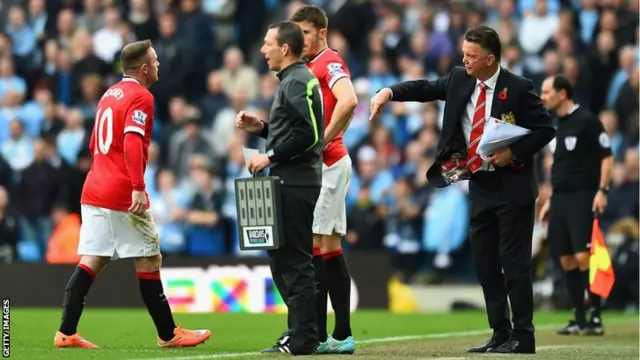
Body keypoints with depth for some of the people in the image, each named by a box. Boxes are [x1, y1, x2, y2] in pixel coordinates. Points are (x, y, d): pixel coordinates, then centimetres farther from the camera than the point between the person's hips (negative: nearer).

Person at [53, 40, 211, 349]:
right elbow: (132, 143, -22)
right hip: (123, 195, -8)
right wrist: (138, 188, -26)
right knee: (149, 261, 3)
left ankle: (66, 333, -3)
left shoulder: (110, 94, 17)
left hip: (93, 191, 8)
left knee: (91, 262, 4)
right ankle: (168, 334, 11)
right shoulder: (140, 97, -9)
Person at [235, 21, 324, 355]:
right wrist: (261, 127, 13)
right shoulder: (293, 80, 19)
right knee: (282, 258, 15)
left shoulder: (297, 82, -13)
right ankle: (302, 331, 19)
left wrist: (270, 156, -17)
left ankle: (302, 339, -7)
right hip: (290, 183, 11)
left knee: (294, 261, -9)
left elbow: (307, 134, -22)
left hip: (295, 186, -11)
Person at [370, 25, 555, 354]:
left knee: (514, 262, -5)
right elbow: (427, 89, 5)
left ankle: (523, 336, 1)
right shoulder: (460, 80, 4)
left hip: (511, 185, -6)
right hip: (479, 185, 6)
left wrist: (514, 153, -19)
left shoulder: (518, 88, -12)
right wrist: (389, 92, -11)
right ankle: (500, 334, 15)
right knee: (485, 264, 8)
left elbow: (545, 129, -9)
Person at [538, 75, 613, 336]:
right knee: (566, 260, 5)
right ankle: (579, 319, 10)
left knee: (583, 257, -14)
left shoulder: (586, 121, -8)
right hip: (560, 199, 8)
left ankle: (596, 317, -8)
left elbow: (607, 157, -9)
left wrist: (602, 191, -18)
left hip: (583, 197, -8)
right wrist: (550, 200, 20)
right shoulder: (557, 125, 15)